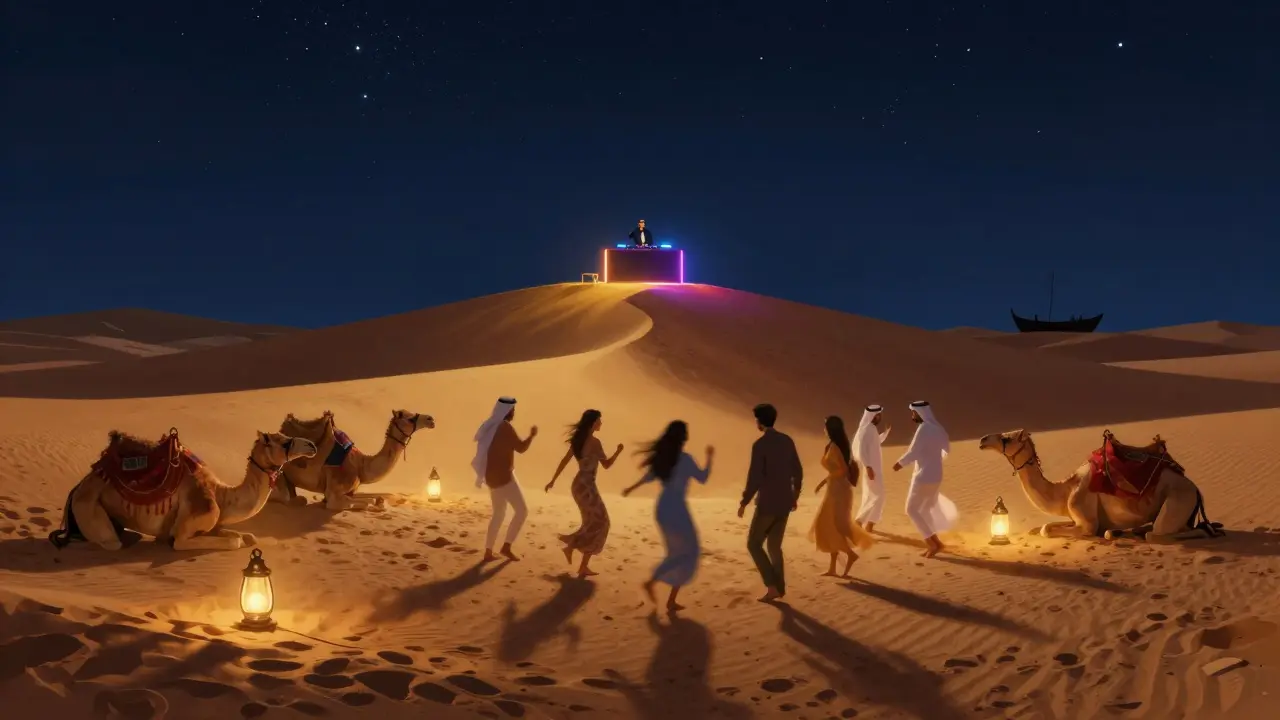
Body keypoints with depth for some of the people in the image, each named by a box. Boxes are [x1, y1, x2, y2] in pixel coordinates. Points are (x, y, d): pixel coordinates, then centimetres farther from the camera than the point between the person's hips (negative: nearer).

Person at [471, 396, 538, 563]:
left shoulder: (491, 427, 12)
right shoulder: (505, 427, -15)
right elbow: (521, 448, -13)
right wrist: (532, 435, 0)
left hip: (493, 476, 9)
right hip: (503, 476, -9)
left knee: (499, 514, 15)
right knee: (522, 510, -3)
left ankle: (488, 552, 12)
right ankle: (506, 546, -6)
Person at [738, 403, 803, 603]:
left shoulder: (760, 445, -16)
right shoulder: (787, 441, 6)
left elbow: (755, 478, -20)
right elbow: (797, 472, 12)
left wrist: (744, 503, -9)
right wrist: (795, 495, 25)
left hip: (767, 503, -7)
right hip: (784, 502, 7)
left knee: (754, 544, 6)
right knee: (774, 546, 17)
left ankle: (772, 586, -2)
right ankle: (779, 588, 14)